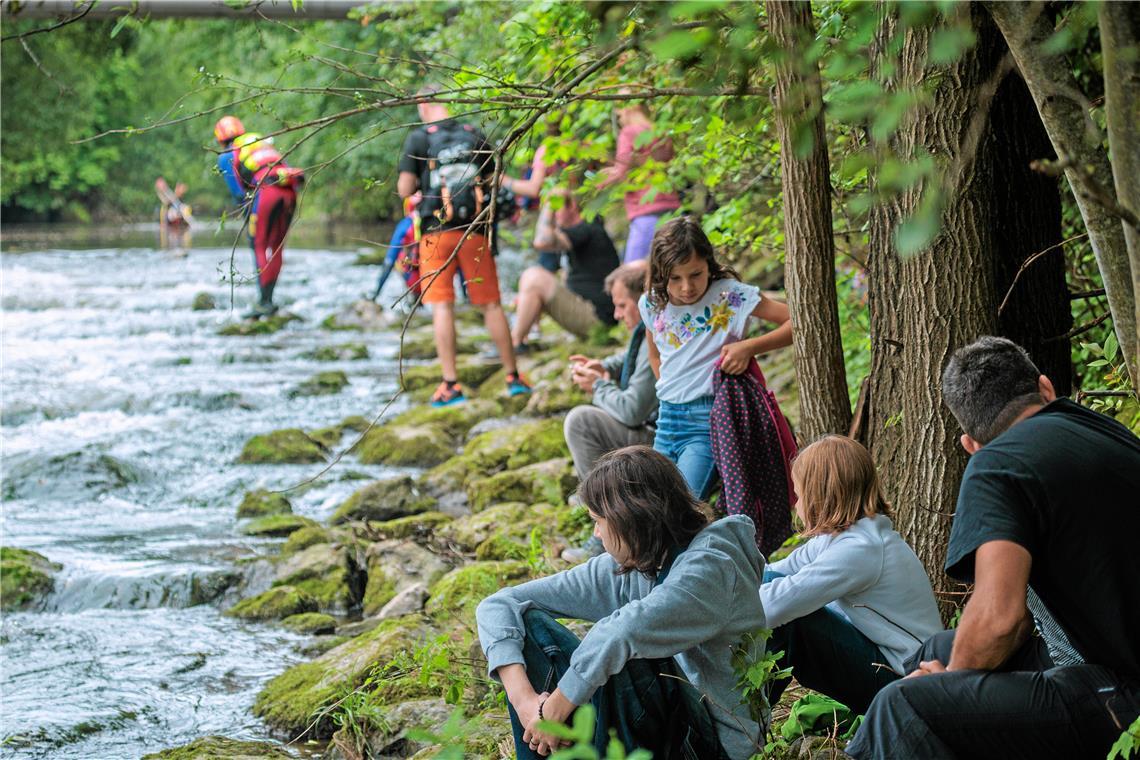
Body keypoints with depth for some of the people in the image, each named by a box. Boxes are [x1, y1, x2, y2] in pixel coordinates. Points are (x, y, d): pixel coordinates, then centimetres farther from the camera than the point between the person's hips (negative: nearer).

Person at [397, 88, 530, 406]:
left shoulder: (418, 138, -3)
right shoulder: (475, 136, 7)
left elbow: (405, 189, -5)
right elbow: (491, 183, 12)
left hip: (437, 231, -3)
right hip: (474, 231, 3)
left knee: (442, 306, 0)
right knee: (491, 304, 9)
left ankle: (451, 385, -4)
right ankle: (513, 377, 12)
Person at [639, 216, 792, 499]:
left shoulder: (730, 295, -11)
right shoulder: (651, 304, 4)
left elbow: (799, 321, -12)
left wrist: (748, 347, -22)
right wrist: (669, 388, 10)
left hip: (708, 422, -6)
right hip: (667, 419, 6)